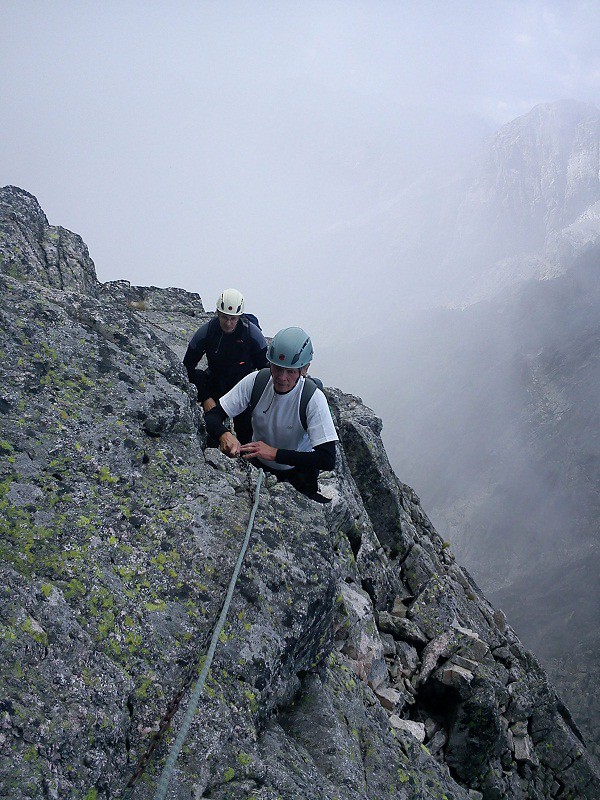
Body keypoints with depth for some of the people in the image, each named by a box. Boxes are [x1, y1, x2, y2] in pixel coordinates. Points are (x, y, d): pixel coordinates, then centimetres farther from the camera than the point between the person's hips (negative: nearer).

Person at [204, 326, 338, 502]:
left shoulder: (313, 398, -27)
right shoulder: (255, 381, -18)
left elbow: (328, 459, -33)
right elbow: (213, 416, -13)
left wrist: (275, 453, -41)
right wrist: (224, 434, -38)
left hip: (298, 472, -2)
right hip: (256, 462, 3)